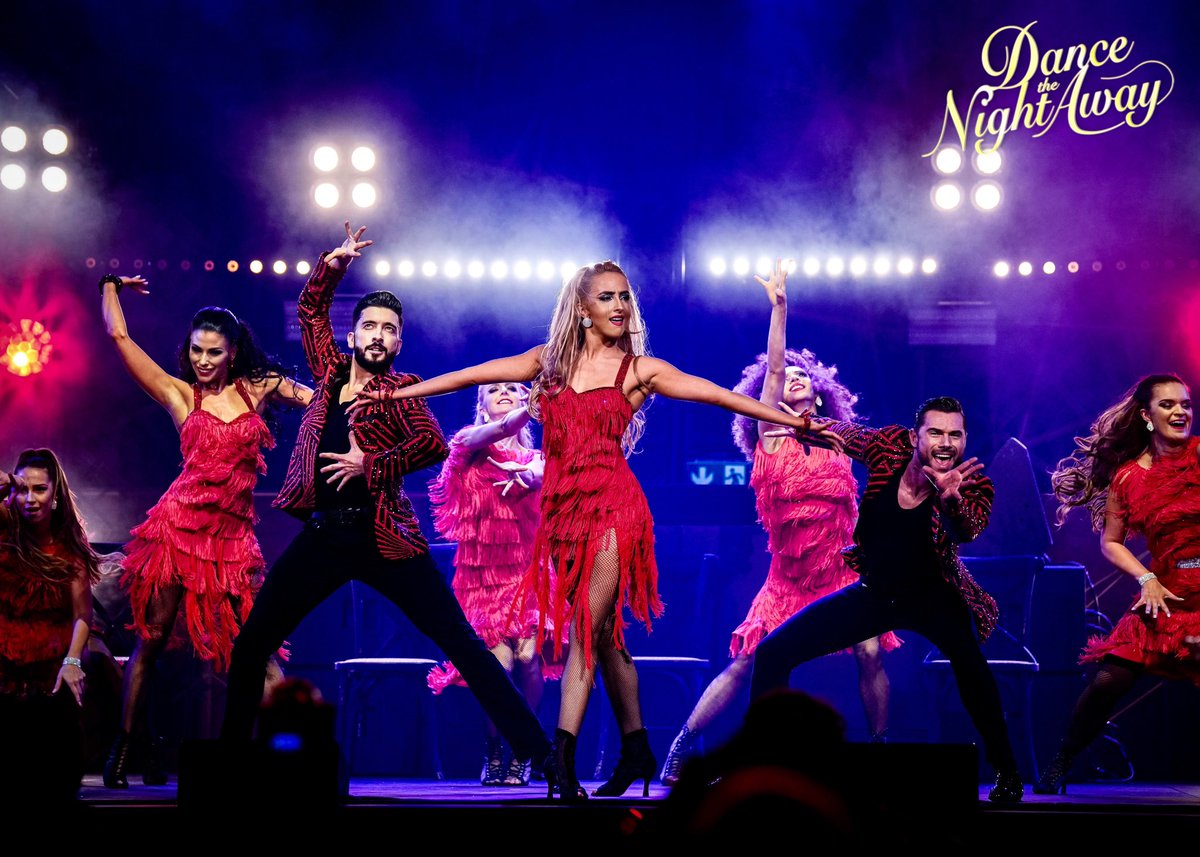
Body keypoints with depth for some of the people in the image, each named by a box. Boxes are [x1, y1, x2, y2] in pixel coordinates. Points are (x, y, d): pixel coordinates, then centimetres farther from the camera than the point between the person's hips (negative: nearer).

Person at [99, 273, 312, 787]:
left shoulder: (258, 389, 11)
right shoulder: (180, 395, 8)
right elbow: (119, 336, 9)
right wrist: (111, 285, 20)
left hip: (233, 533, 1)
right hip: (180, 523, -1)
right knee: (151, 638, -2)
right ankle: (122, 749, 3)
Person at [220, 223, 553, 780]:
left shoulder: (401, 389, 0)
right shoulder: (331, 371, 13)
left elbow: (434, 444, -17)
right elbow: (311, 310, 26)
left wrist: (370, 465, -14)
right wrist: (334, 264, 13)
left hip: (382, 536, -5)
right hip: (321, 535, 5)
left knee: (461, 643, -8)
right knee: (250, 644, 3)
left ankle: (536, 751, -9)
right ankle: (232, 750, 19)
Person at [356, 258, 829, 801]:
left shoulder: (640, 369, 3)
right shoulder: (549, 360, 11)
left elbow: (718, 395, 2)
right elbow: (470, 376, 13)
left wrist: (791, 420, -3)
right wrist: (395, 394, 14)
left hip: (612, 506, -4)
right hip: (563, 508, 4)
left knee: (588, 629, -12)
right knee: (603, 633, 9)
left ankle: (562, 755, -18)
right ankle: (637, 750, 18)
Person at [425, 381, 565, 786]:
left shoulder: (533, 456, 15)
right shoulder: (468, 442, 7)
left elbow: (539, 475, -10)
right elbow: (500, 431, -16)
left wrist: (525, 474, -33)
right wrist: (534, 406, -34)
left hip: (528, 567, 2)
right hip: (482, 569, -2)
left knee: (529, 655, -16)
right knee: (501, 661, -16)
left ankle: (520, 752, 6)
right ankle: (493, 753, 8)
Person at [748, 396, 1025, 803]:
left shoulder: (973, 486, -21)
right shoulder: (890, 445, -14)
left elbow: (968, 530, -42)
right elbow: (842, 433, 6)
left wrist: (950, 498, -62)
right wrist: (811, 428, -14)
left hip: (934, 597, -4)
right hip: (873, 592, 4)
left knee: (968, 658, -36)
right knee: (773, 652, -2)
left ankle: (1006, 771, -23)